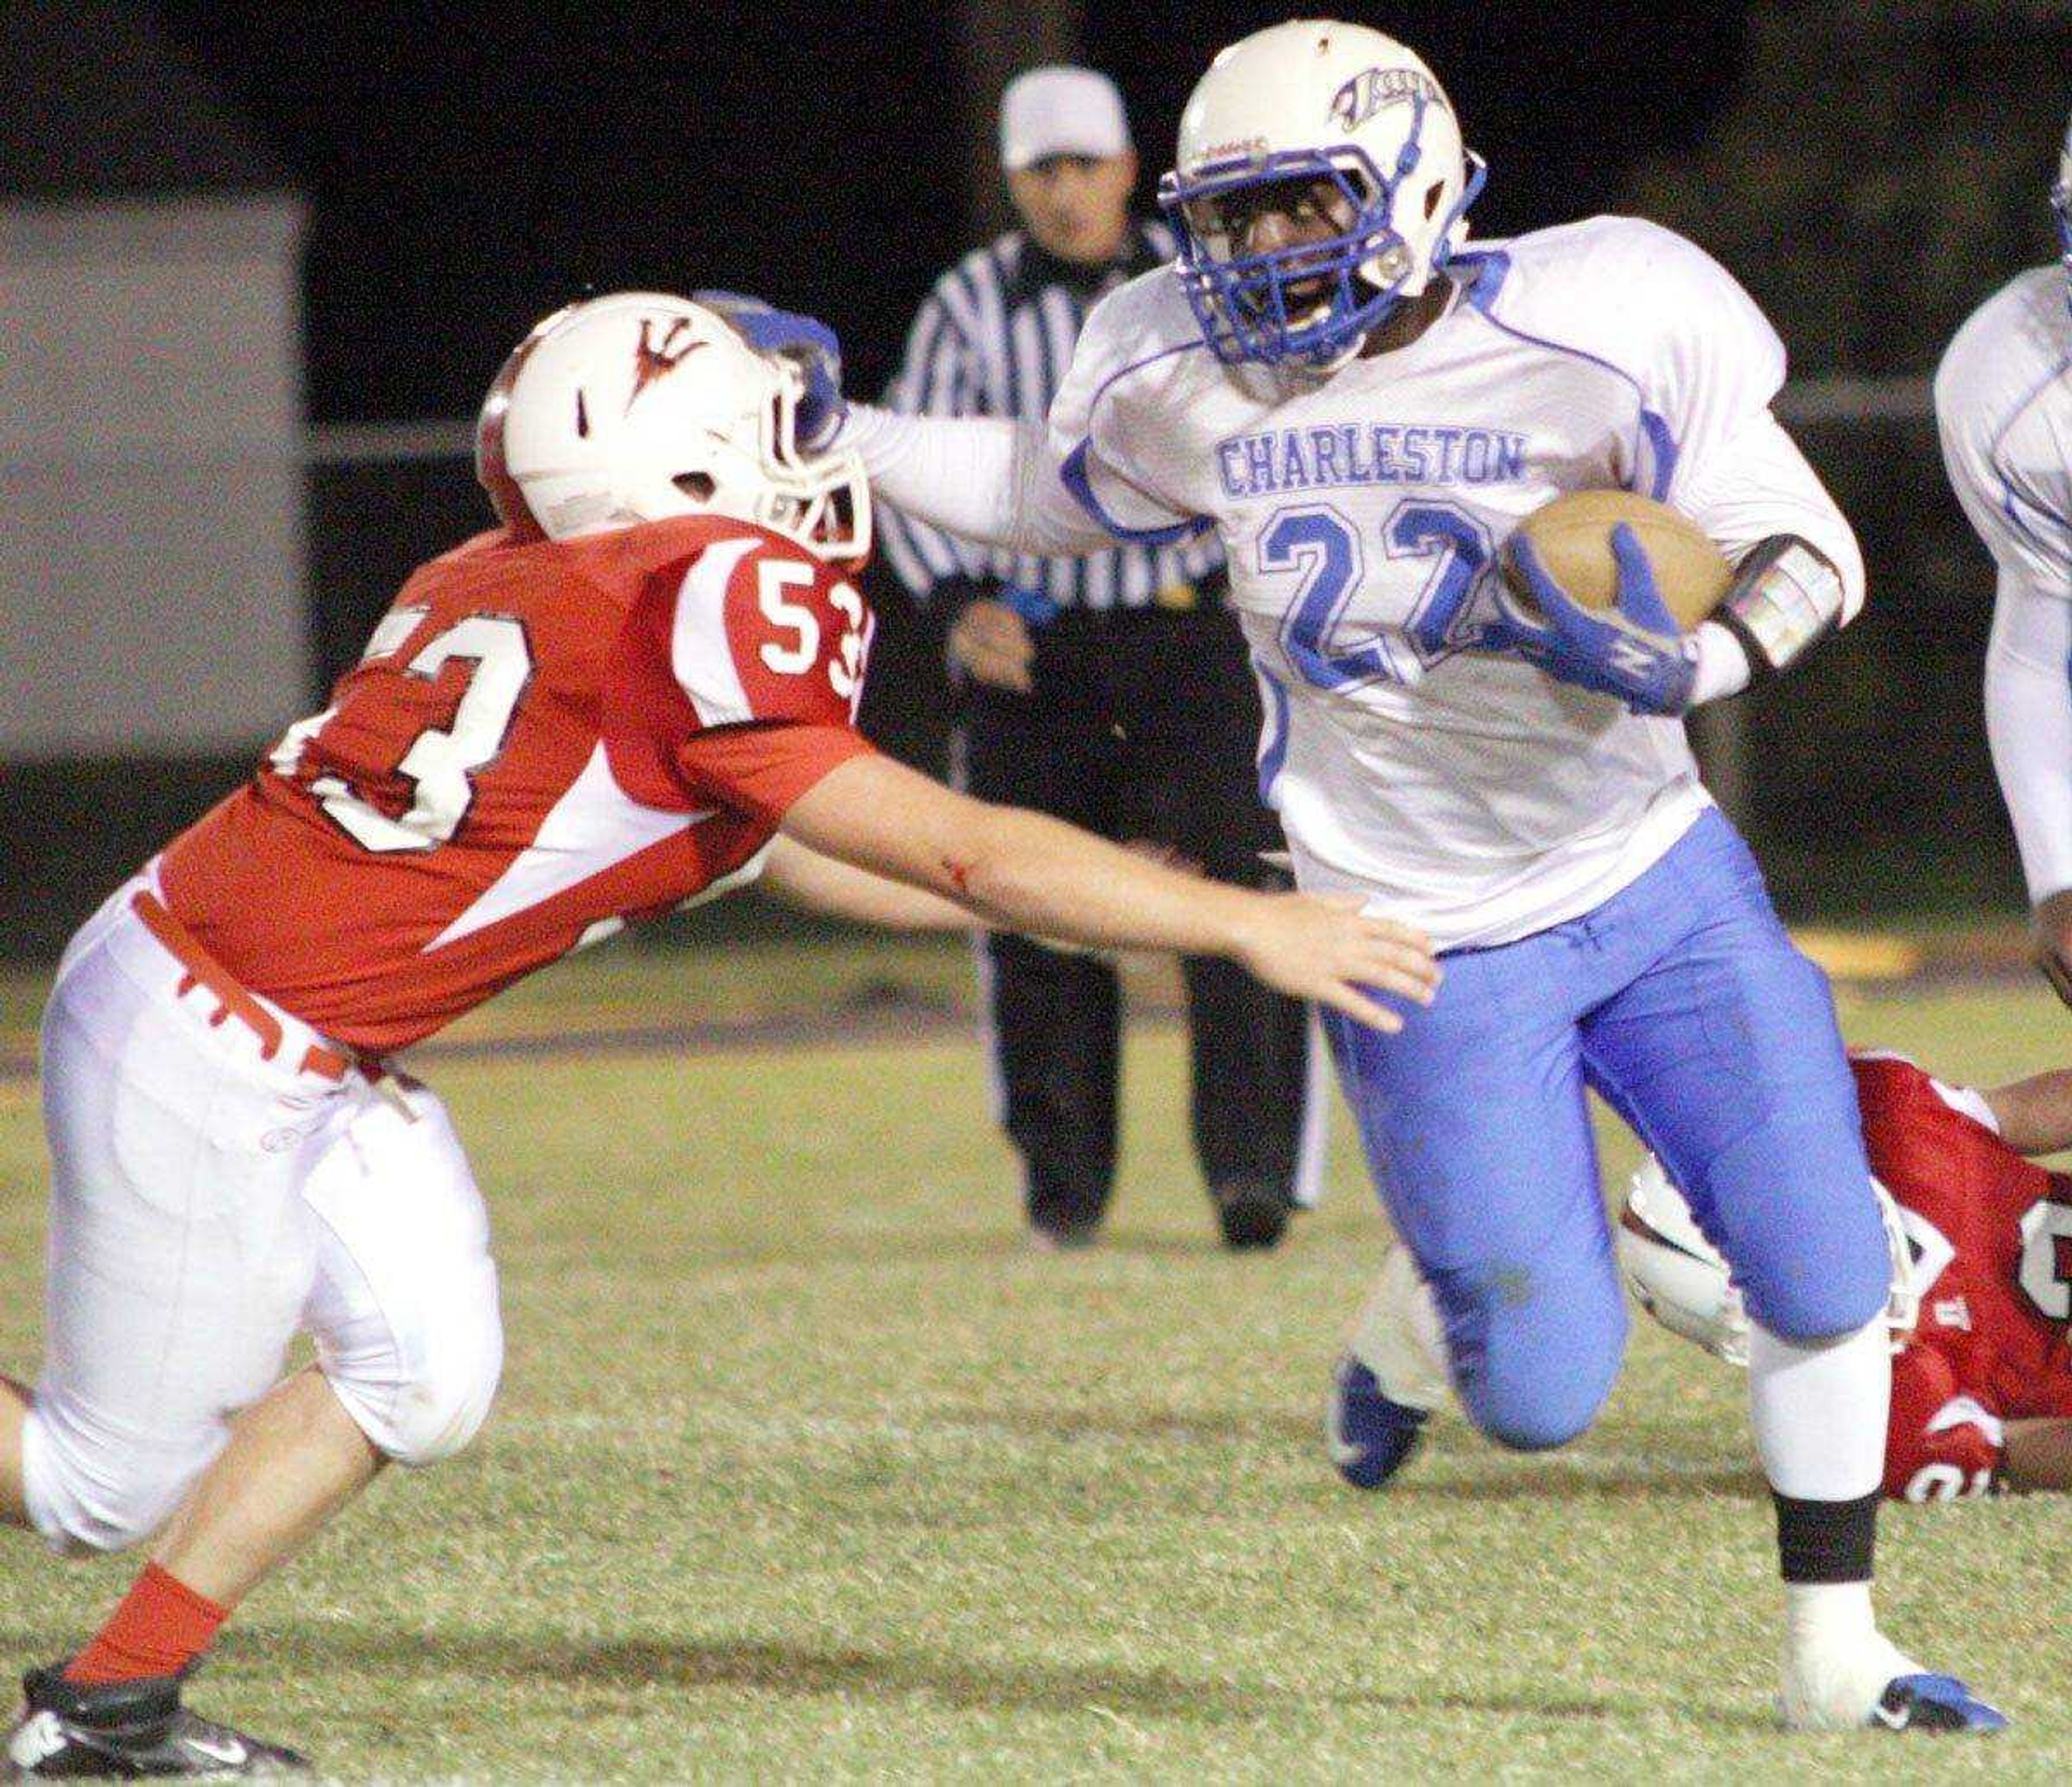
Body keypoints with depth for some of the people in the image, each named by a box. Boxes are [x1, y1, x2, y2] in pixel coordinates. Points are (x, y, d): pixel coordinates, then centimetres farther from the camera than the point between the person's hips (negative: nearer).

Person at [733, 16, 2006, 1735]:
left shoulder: (1597, 334, -18)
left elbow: (1812, 556, -12)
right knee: (1542, 1397, -4)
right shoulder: (1183, 382, -7)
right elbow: (1051, 497, 14)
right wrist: (831, 434, 2)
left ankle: (1833, 1649, 12)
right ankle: (1428, 1314, 33)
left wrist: (1701, 663, -33)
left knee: (1822, 1268, -6)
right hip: (1427, 939, 0)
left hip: (1655, 881, 0)